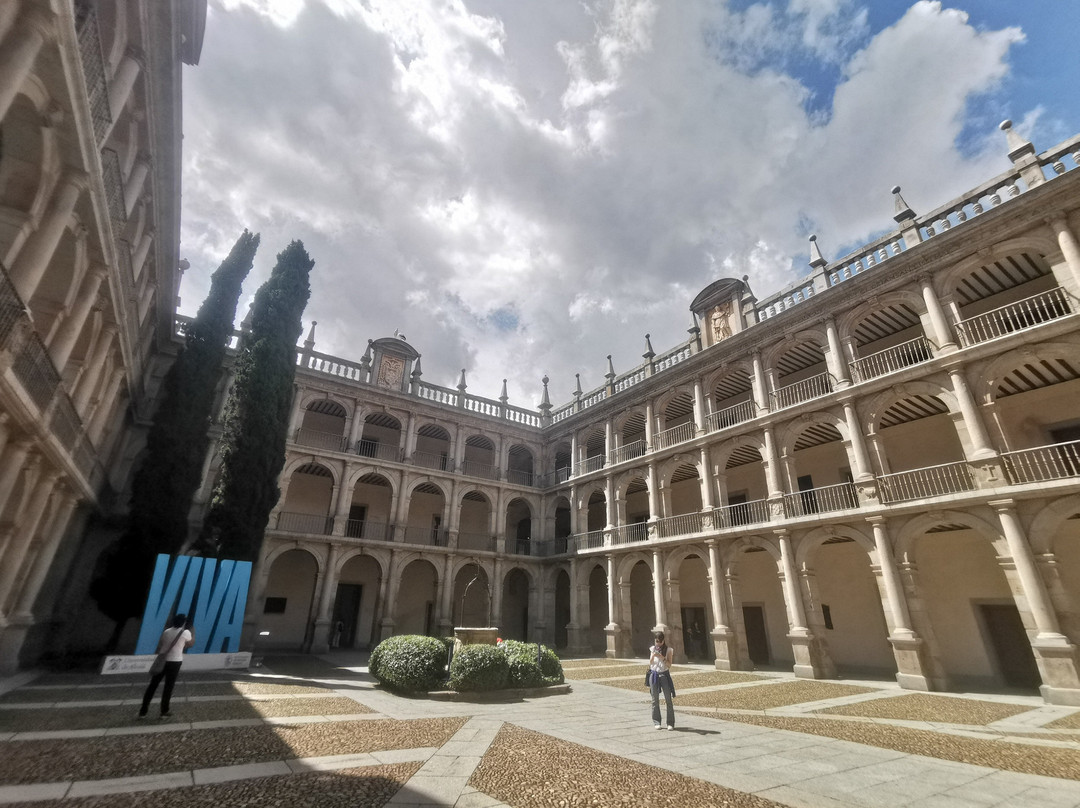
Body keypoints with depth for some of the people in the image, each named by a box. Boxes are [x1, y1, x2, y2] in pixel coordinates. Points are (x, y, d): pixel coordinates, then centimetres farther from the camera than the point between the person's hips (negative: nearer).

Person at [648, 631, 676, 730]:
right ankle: (656, 723, 13)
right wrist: (653, 656, -14)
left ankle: (670, 723, 4)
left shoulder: (668, 650, -1)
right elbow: (650, 663, 5)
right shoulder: (653, 649, 7)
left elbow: (669, 665, -5)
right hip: (654, 674, 2)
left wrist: (662, 657, -21)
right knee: (655, 700, 5)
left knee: (668, 699, -3)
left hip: (664, 674, -2)